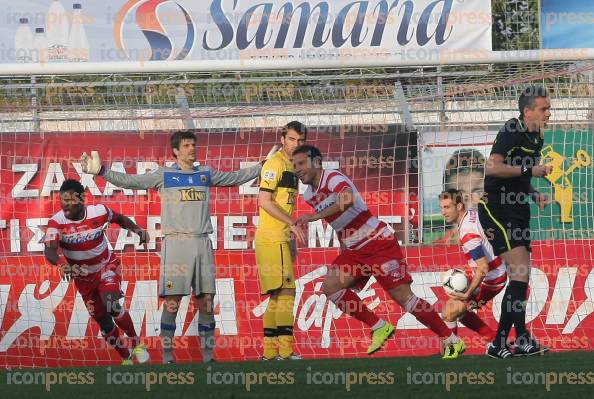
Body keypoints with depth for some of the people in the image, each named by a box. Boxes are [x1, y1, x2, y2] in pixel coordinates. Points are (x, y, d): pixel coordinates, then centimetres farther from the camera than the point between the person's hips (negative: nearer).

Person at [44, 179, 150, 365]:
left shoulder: (99, 212, -18)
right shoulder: (56, 222, -22)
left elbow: (120, 219, 5)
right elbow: (49, 251, -37)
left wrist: (137, 230, -12)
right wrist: (62, 265, -58)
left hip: (106, 266, -2)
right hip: (83, 276, 2)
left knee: (111, 305, -29)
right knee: (103, 322, 9)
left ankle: (137, 343, -7)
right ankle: (126, 357, 33)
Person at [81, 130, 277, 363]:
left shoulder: (206, 174, 16)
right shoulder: (164, 175, 5)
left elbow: (237, 177, 29)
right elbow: (129, 181, -1)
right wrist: (100, 171, -11)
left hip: (202, 243, 4)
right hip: (176, 242, -4)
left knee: (206, 302, 3)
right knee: (171, 303, -6)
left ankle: (208, 357, 10)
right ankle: (167, 357, -2)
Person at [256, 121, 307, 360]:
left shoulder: (292, 166, 19)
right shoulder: (275, 164, -10)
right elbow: (265, 201, -18)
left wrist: (292, 241, 22)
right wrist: (293, 224, -19)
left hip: (281, 239, 10)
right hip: (271, 239, -10)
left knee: (277, 296, 9)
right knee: (286, 291, -13)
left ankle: (269, 352, 11)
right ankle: (285, 350, -15)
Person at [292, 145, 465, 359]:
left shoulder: (333, 178, -16)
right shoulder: (309, 195, 10)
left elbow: (348, 199, -39)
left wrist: (316, 215, -42)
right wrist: (344, 254, 23)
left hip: (379, 243, -9)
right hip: (354, 250, 9)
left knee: (403, 296, -12)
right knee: (330, 287, -9)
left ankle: (453, 341, -3)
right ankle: (379, 328, 1)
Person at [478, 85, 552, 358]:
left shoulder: (536, 138, 15)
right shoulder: (512, 131, -12)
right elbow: (492, 167, -22)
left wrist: (535, 195, 10)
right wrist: (529, 170, -19)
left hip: (517, 211, 9)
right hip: (496, 209, -9)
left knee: (521, 279, 5)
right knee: (520, 274, -17)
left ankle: (500, 343, 8)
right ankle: (521, 337, -16)